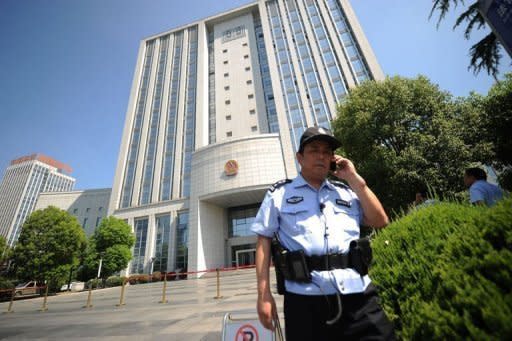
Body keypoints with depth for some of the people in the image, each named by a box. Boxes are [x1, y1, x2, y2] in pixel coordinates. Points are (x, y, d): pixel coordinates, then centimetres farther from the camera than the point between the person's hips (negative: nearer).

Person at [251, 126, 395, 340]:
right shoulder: (279, 194, 4)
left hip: (358, 294, 4)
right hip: (305, 298, -2)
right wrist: (264, 294, -3)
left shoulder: (346, 192, 16)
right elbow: (264, 241, 2)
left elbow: (380, 221, 10)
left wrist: (354, 179, 6)